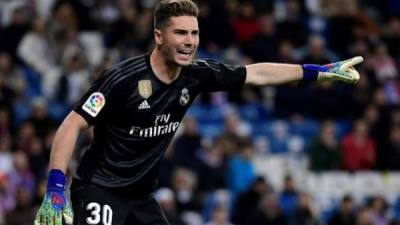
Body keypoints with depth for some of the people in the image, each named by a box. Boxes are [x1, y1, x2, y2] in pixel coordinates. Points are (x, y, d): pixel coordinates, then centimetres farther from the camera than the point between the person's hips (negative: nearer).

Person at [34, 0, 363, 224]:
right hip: (99, 191, -7)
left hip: (141, 197, 8)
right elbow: (73, 125, -20)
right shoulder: (123, 78, -20)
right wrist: (56, 188, -29)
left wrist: (323, 71, 9)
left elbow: (256, 74, 9)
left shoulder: (195, 75, -2)